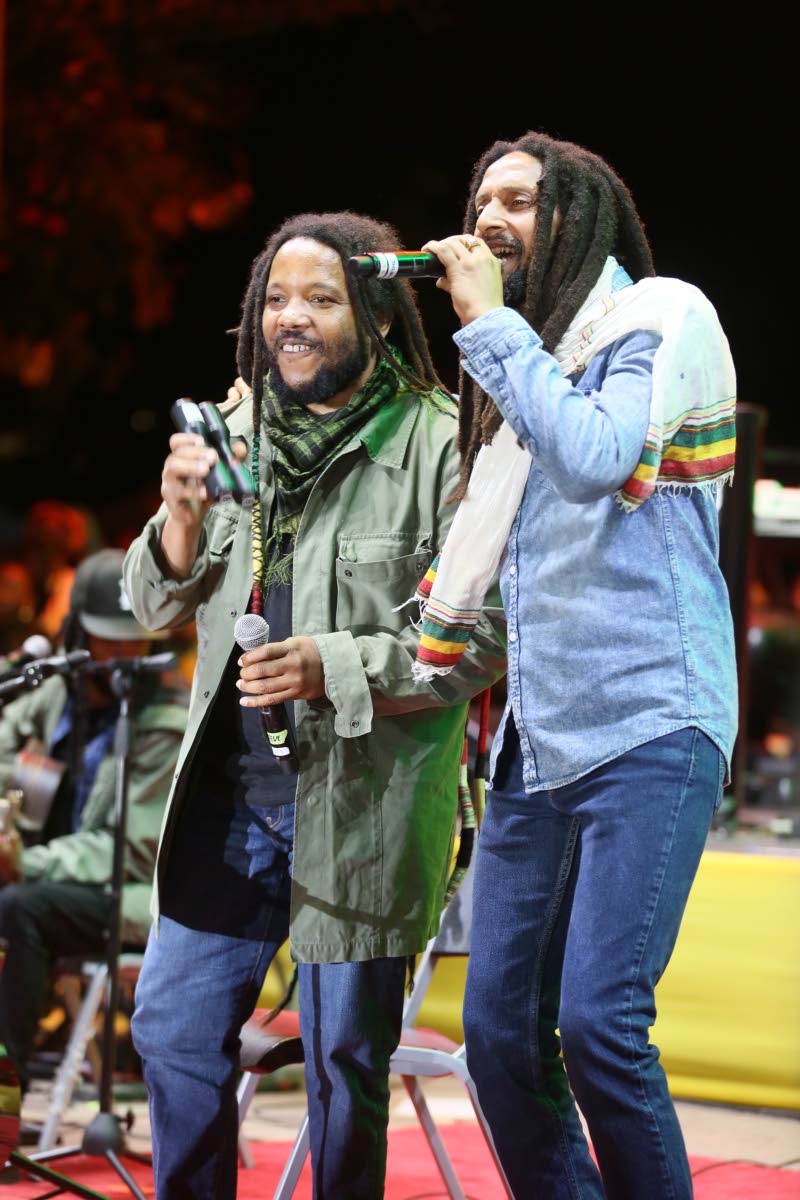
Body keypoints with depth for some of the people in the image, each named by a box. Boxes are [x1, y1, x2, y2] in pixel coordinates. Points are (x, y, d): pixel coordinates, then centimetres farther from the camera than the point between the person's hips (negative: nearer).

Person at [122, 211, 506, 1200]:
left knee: (344, 1060, 6)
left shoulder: (439, 448, -10)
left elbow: (487, 635, -12)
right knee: (172, 1027, 11)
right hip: (230, 793, 6)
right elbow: (157, 608, 13)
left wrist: (336, 668, -22)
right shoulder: (239, 430, 7)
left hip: (360, 808, -5)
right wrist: (182, 523, -8)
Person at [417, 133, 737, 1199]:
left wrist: (492, 322, -12)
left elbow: (595, 458, -20)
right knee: (498, 1028, 1)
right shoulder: (519, 364, 21)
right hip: (538, 741, 8)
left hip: (648, 725, -7)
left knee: (598, 1022, -18)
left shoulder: (660, 319, -2)